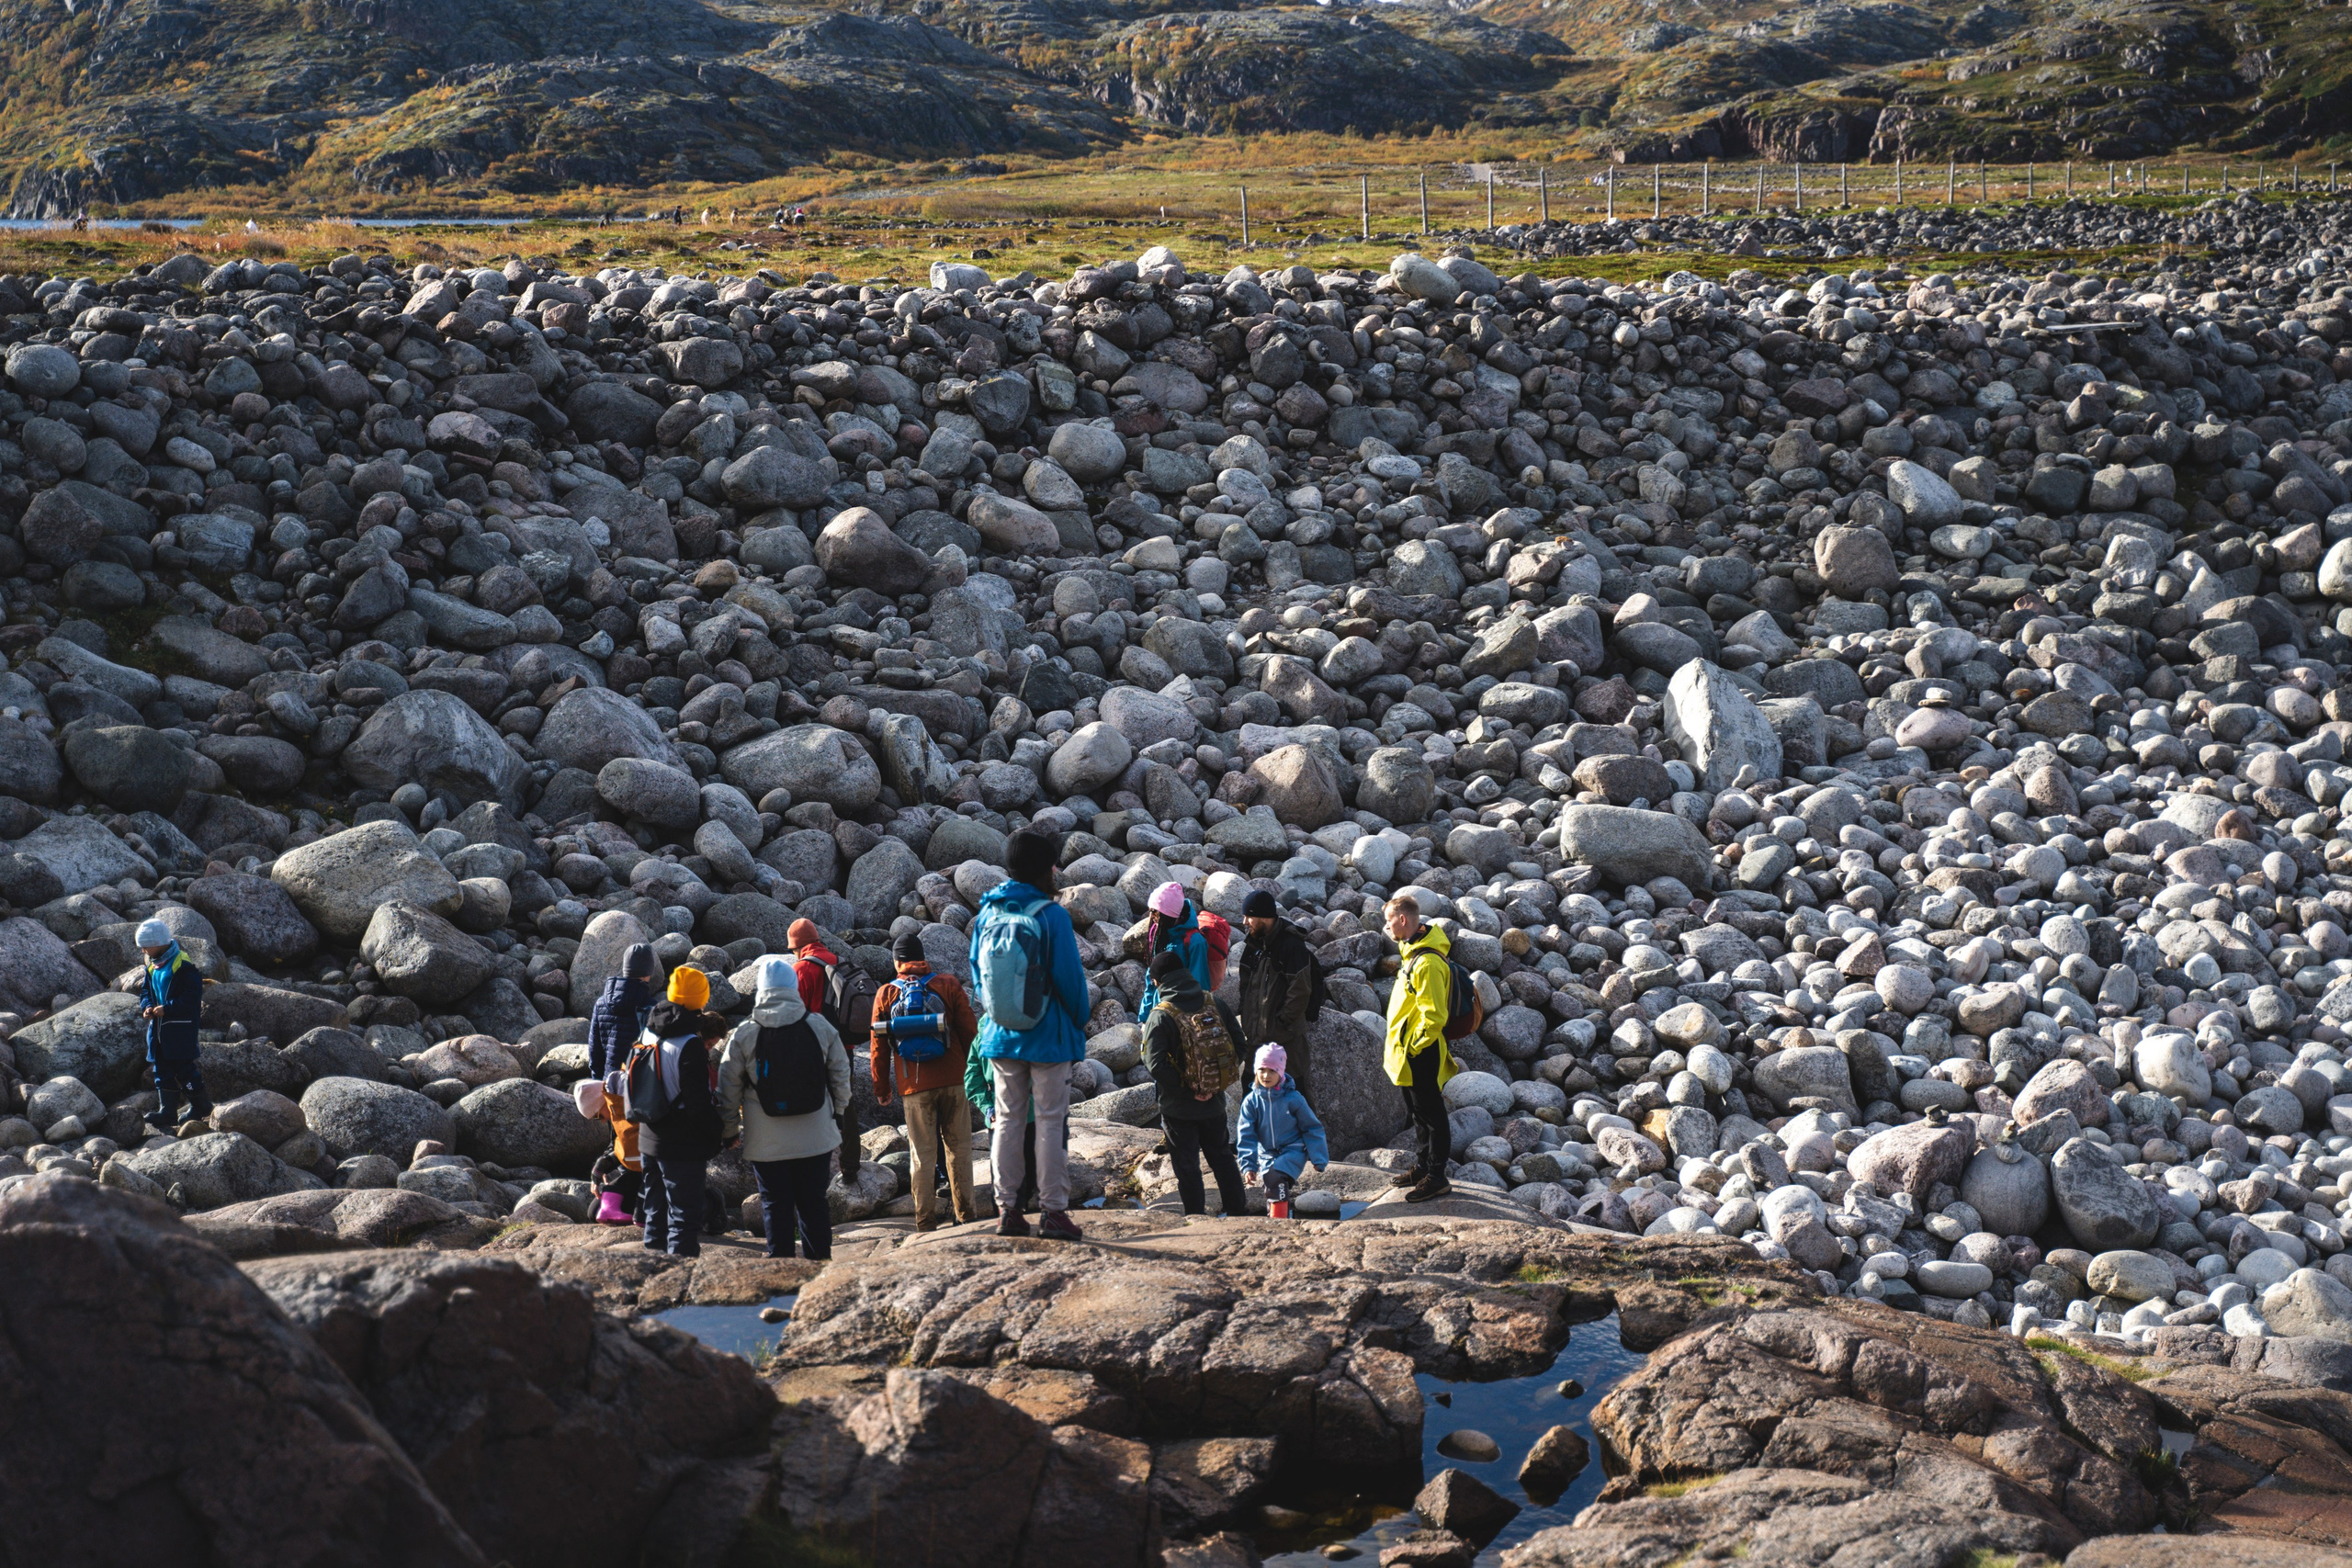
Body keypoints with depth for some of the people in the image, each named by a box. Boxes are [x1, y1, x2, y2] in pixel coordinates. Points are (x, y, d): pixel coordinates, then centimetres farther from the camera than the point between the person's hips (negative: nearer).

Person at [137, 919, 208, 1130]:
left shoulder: (183, 965, -16)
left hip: (181, 1026, -8)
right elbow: (146, 989, 21)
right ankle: (167, 1111, 11)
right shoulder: (152, 966, 10)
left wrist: (166, 1008, -24)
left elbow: (192, 997, -19)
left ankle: (201, 1105, 11)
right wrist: (148, 1006, 0)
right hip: (158, 1026, 8)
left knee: (184, 1067, -2)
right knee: (162, 1069, 8)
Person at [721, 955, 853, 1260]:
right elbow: (840, 1074, 5)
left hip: (766, 1143, -1)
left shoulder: (743, 1034, -7)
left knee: (775, 1205, 8)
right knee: (814, 1204, 12)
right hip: (816, 1139, 2)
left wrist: (729, 1131, 9)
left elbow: (729, 1088, -3)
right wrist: (837, 1113, 20)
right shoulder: (821, 1027, -3)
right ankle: (819, 1264, 18)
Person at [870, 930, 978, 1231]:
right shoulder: (949, 986, 1)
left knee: (923, 1153, 5)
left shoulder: (885, 995, 3)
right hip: (952, 1079, 0)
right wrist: (968, 1068, 15)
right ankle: (965, 1212, 13)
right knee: (958, 1147, 10)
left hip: (914, 1085, 0)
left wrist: (881, 1088, 14)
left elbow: (878, 1047, 5)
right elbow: (970, 1030, 0)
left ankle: (926, 1220, 5)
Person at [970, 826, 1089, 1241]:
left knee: (1008, 1120, 11)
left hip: (1001, 1035, 5)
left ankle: (1007, 1208, 13)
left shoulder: (988, 913, 1)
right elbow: (1070, 977, -11)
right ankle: (1052, 1210, 2)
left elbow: (977, 970, 10)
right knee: (1051, 1123, 1)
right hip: (1048, 1036, -5)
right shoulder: (1051, 915, -14)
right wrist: (1079, 1023, 4)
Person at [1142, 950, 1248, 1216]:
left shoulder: (1160, 1017, -17)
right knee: (1222, 1156, 21)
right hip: (1214, 1104, 5)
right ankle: (1238, 1210, 26)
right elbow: (1240, 1046, 0)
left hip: (1179, 1107, -5)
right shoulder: (1216, 1005, -3)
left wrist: (1185, 1088, -14)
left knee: (1187, 1165, 7)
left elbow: (1155, 1065, -23)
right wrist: (1220, 1079, 2)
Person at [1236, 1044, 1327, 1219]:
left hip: (1293, 1152, -4)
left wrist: (1318, 1158, 0)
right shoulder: (1251, 1101, -2)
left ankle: (1279, 1222, -25)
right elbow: (1247, 1136, 0)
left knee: (1276, 1179, -29)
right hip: (1267, 1155, 4)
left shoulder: (1293, 1099, -8)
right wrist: (1248, 1165, -8)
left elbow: (1312, 1128, 0)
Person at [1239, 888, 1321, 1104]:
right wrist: (1247, 1019, 9)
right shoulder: (1255, 944, 11)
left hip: (1286, 1037, -8)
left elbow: (1300, 991, -18)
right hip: (1257, 1034, 8)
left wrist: (1282, 1022, -16)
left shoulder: (1292, 945, -15)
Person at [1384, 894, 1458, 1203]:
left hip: (1421, 1056, -11)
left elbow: (1433, 1015, -25)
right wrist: (1395, 1049, 19)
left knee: (1430, 1114, -2)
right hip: (1409, 1053, 11)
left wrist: (1413, 1047, -18)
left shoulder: (1428, 962, -24)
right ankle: (1422, 1167, 31)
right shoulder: (1413, 952, 10)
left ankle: (1436, 1178, 5)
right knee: (1419, 1113, 20)